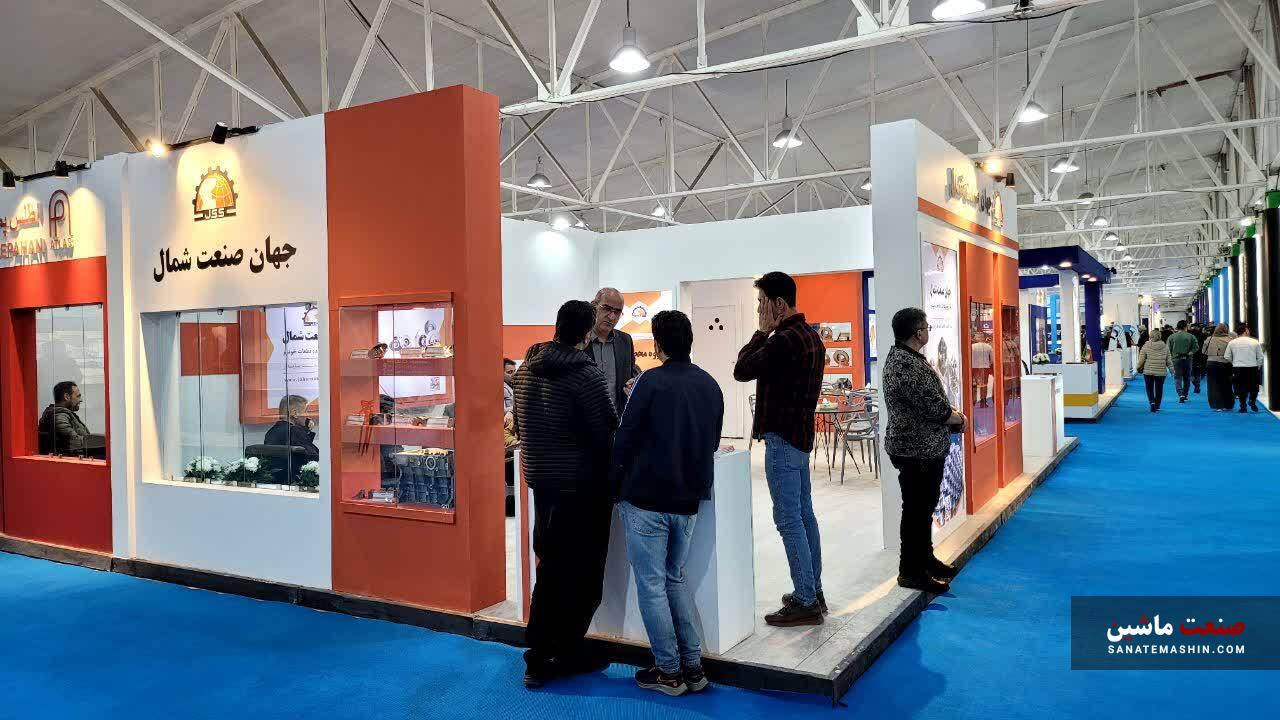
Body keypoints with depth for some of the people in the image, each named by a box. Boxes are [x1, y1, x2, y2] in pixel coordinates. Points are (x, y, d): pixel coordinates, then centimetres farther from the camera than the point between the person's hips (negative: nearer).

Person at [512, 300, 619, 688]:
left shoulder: (527, 367, 4)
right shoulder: (586, 373, -18)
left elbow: (519, 425, 13)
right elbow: (609, 432, -17)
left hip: (541, 480, 7)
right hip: (582, 485, -7)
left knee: (550, 567, 15)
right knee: (579, 572, 7)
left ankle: (540, 657, 19)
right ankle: (567, 653, 17)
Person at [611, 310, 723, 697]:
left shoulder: (652, 381, -12)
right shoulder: (710, 385, 7)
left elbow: (625, 439, -11)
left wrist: (619, 482, 2)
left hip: (646, 499, -6)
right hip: (688, 500, 6)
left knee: (651, 585, 5)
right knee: (675, 579, 18)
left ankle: (669, 671, 11)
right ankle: (693, 666, 18)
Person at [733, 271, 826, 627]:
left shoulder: (785, 340, -20)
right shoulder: (811, 336, 12)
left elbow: (741, 370, -14)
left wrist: (762, 331, -8)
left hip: (782, 438, -10)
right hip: (801, 433, 10)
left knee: (789, 520, -6)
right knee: (804, 515, 15)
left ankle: (805, 603, -1)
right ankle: (813, 591, 24)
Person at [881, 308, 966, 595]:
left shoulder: (901, 357, 11)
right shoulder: (908, 366, -23)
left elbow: (932, 400, 19)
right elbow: (935, 409, -23)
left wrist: (953, 413, 2)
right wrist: (959, 419, -4)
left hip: (924, 449, 10)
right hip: (918, 451, -10)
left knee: (924, 506, 20)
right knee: (917, 510, -1)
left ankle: (925, 558, 32)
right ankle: (911, 571, 9)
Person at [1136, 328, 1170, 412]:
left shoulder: (1146, 346, -6)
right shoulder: (1165, 347, 0)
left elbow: (1141, 359, -3)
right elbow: (1168, 361, 4)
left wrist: (1138, 367, 11)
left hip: (1148, 371, -1)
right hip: (1161, 372, 1)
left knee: (1149, 388, 10)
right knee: (1159, 389, 12)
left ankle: (1152, 401, -11)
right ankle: (1157, 406, 14)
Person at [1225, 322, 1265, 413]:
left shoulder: (1232, 343, -2)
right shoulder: (1255, 342, -3)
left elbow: (1227, 357, 1)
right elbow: (1260, 357, 0)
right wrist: (1257, 367, 12)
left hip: (1238, 369, 1)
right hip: (1252, 368, -1)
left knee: (1241, 388, 10)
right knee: (1254, 387, 17)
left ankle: (1243, 406, 9)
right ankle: (1252, 401, 2)